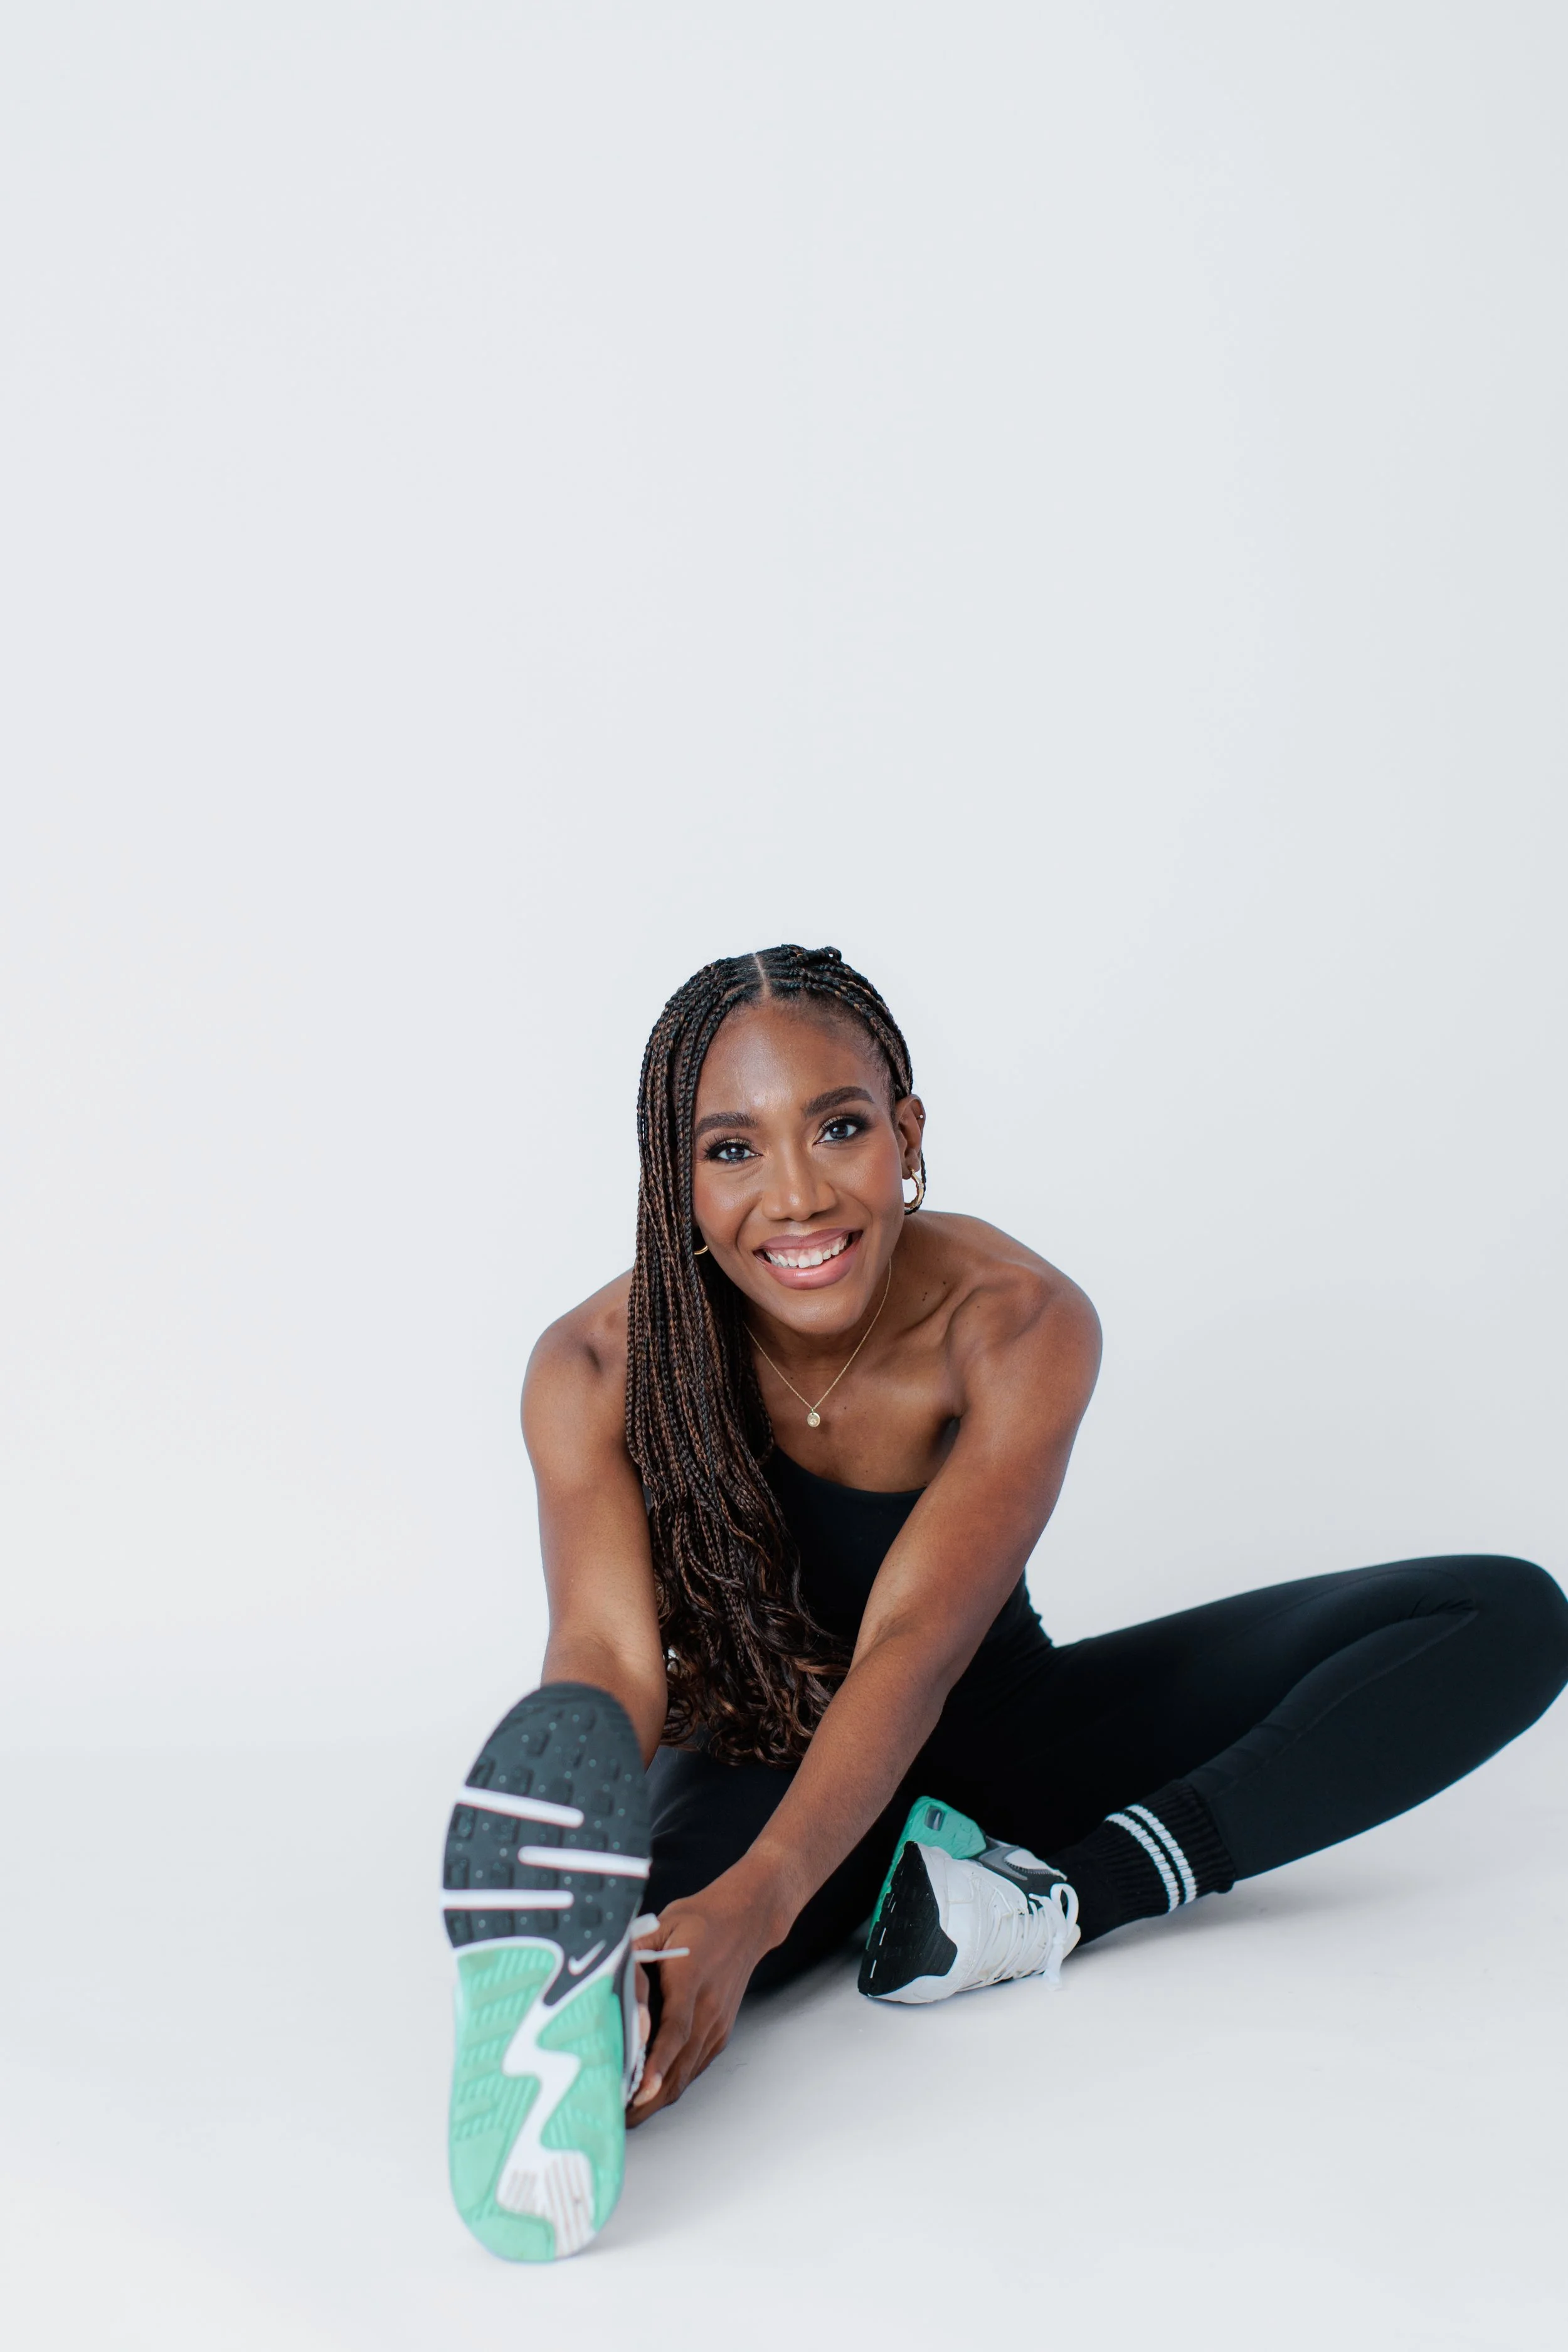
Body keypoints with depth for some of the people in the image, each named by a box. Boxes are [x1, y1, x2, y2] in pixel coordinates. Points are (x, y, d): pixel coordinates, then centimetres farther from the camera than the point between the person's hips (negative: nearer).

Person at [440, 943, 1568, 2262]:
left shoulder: (1022, 1326, -21)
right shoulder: (600, 1370, -19)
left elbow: (912, 1650, -31)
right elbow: (607, 1646, -31)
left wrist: (757, 1901, -48)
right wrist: (568, 1893, -52)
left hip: (991, 1738, 3)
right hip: (764, 1758, -3)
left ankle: (1065, 1898, -28)